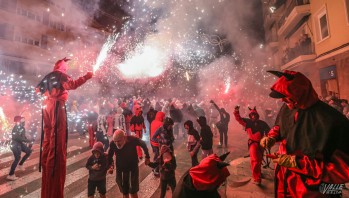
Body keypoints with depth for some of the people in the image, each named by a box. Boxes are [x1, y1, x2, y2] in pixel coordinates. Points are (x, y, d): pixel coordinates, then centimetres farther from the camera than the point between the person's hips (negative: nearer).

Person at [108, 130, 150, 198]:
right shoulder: (112, 143, -21)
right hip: (120, 170, 2)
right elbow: (109, 156, -1)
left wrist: (147, 157, -2)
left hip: (133, 169, -2)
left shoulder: (133, 140, -26)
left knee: (133, 192, 4)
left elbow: (143, 145, -6)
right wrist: (110, 166, -16)